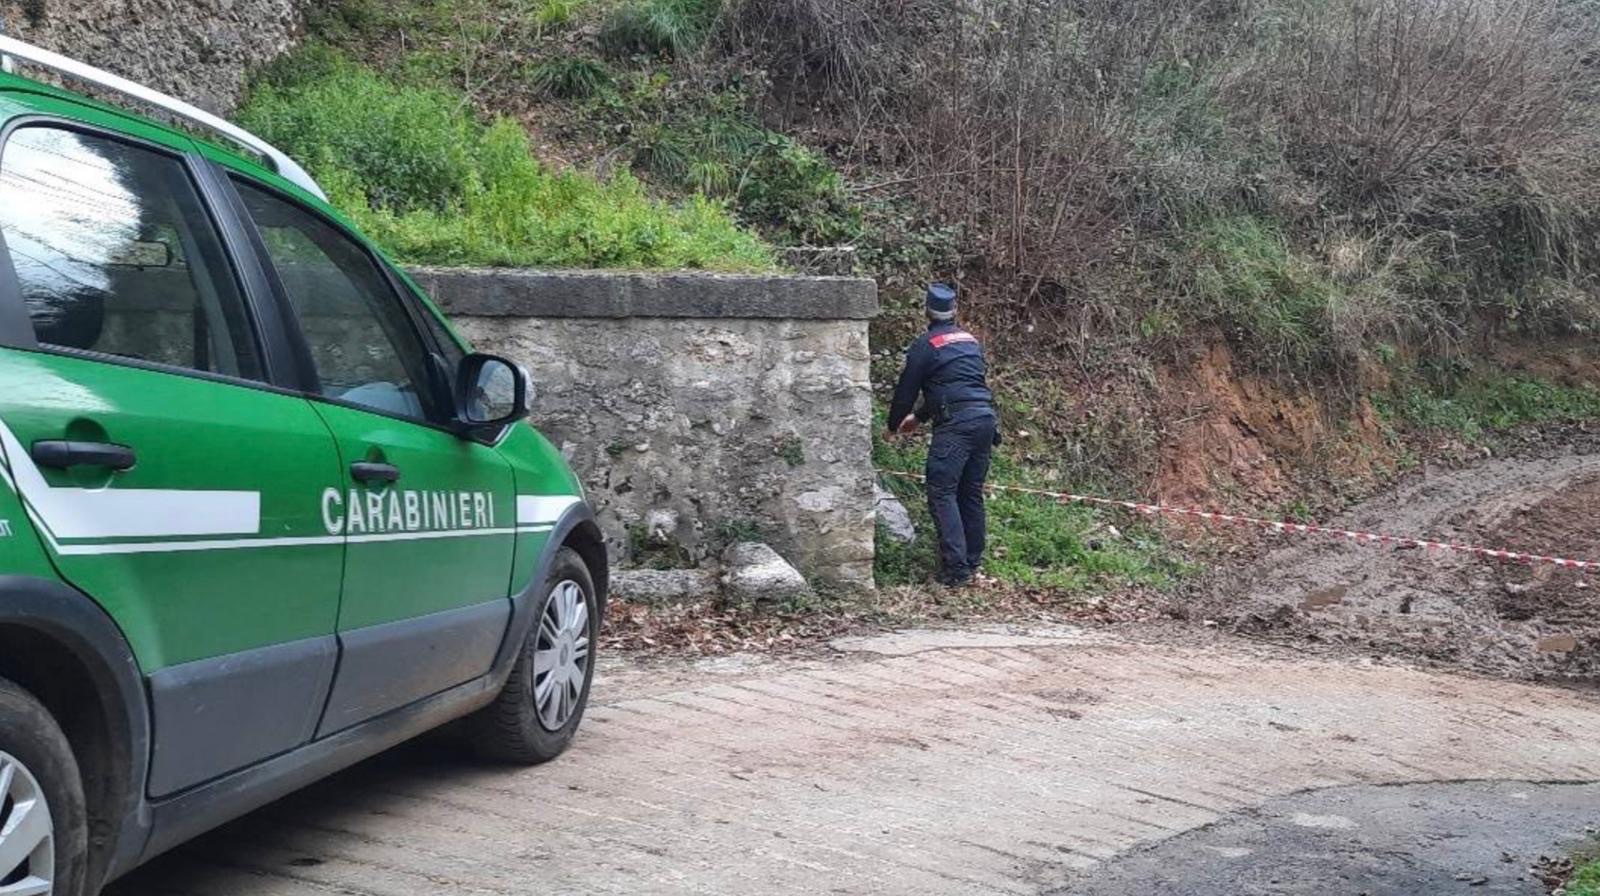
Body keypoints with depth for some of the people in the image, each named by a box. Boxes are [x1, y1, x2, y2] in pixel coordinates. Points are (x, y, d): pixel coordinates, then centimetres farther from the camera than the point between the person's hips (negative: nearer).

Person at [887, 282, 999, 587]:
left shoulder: (926, 345, 0)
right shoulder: (970, 340, 22)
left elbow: (907, 388, 6)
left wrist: (893, 425, 24)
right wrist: (919, 417, 41)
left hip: (955, 424, -7)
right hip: (986, 418, 7)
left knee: (942, 493, -6)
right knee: (972, 493, 15)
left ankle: (955, 569, -14)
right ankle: (973, 562, 20)